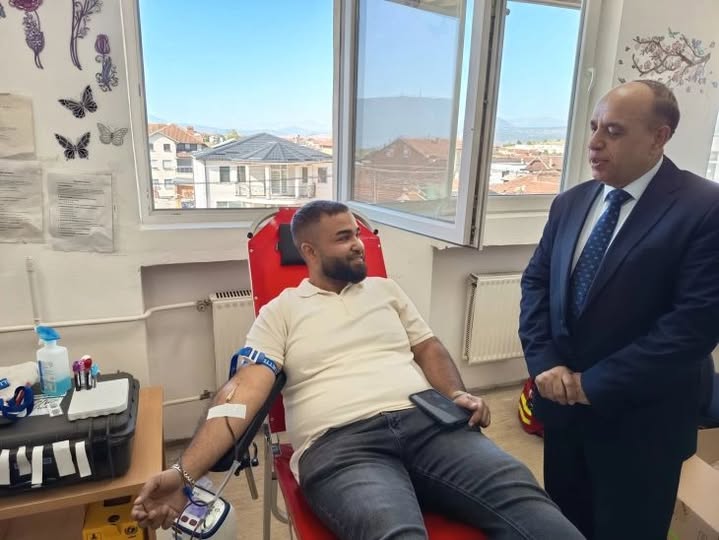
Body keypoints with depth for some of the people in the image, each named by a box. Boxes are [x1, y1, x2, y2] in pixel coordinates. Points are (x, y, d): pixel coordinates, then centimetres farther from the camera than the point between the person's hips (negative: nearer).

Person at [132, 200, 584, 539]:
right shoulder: (280, 312, 10)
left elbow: (428, 348, 21)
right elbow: (244, 390, 0)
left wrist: (457, 395, 0)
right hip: (339, 445, -3)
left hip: (426, 423, 4)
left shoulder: (385, 289, 22)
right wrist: (186, 473, -11)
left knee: (524, 501, -22)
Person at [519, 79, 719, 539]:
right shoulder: (571, 203, 5)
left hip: (636, 420, -5)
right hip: (562, 404, 5)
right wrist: (544, 363, -9)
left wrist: (594, 383, -18)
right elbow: (536, 282, 5)